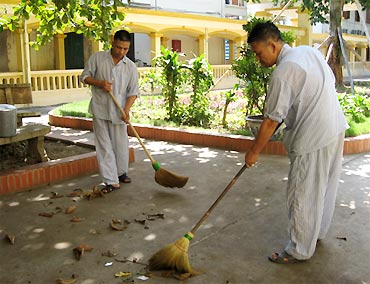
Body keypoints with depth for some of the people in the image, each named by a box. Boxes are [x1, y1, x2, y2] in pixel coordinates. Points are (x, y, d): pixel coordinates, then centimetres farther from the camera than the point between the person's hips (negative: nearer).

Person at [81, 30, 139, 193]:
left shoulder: (131, 67, 2)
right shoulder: (97, 58, 1)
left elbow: (133, 91, -1)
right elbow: (85, 76, 5)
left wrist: (127, 109, -16)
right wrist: (100, 83, -13)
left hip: (118, 111, 1)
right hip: (100, 109, -1)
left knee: (121, 144, 10)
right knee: (104, 145, -2)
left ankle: (122, 173, 32)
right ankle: (111, 181, 1)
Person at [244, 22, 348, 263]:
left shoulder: (283, 73, -20)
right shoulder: (310, 51, 6)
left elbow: (271, 121, -17)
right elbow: (332, 82, 17)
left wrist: (254, 152, -7)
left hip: (313, 139, -10)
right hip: (337, 128, 10)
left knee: (303, 196, 3)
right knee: (325, 188, 22)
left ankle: (300, 250, 16)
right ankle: (318, 232, 41)